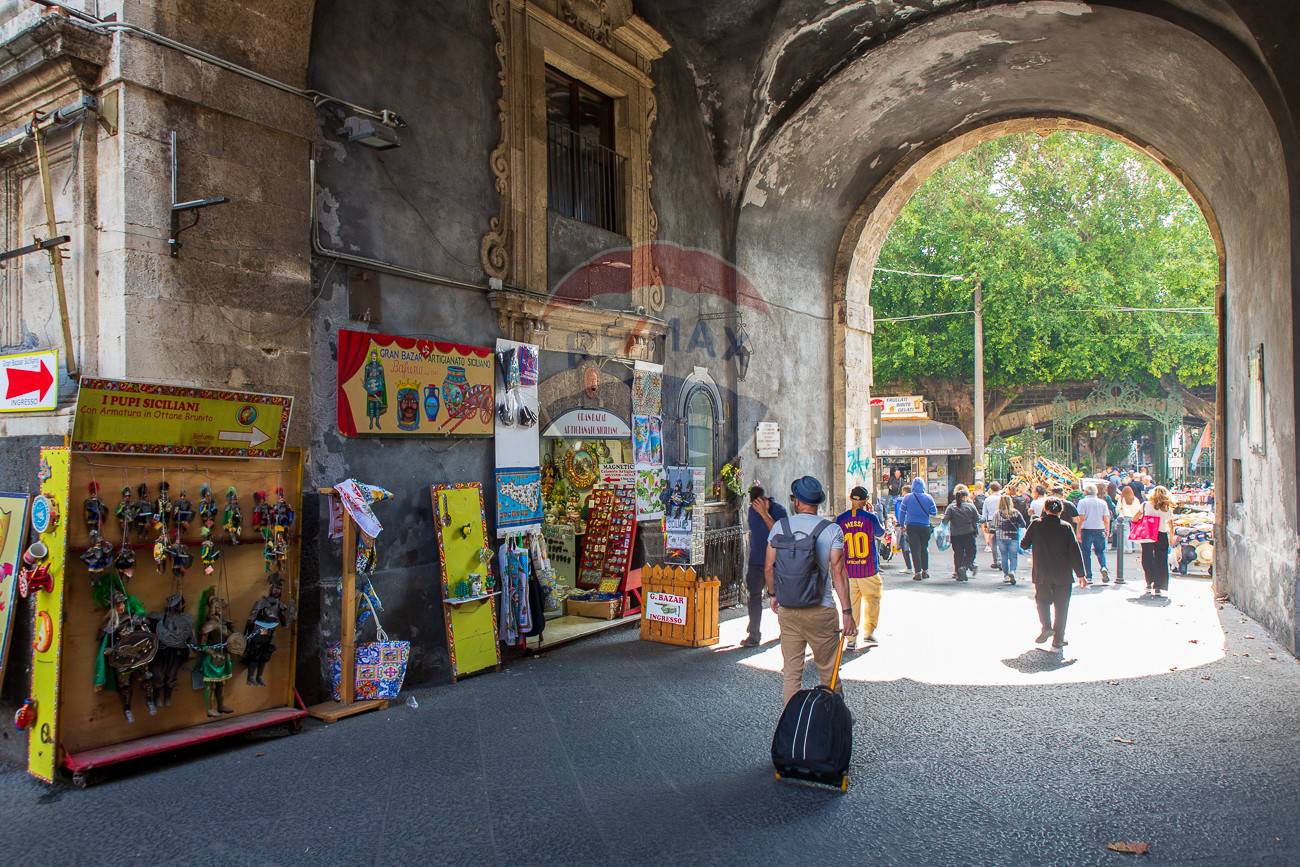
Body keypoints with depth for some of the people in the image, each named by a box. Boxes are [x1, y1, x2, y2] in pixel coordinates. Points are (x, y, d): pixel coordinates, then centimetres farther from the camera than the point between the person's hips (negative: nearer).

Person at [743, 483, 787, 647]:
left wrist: (764, 513, -30)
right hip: (756, 561, 4)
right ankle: (753, 635, 1)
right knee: (754, 597, -1)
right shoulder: (752, 510, 5)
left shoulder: (779, 510, -12)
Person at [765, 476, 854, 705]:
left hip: (787, 610, 2)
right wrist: (847, 612, -8)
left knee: (791, 671, 11)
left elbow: (769, 568, 3)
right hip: (821, 611, -2)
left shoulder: (780, 526, -1)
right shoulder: (832, 530, -8)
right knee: (828, 671, 11)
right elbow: (838, 572, -11)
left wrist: (773, 595, 20)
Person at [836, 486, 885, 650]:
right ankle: (868, 634, 14)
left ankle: (852, 639, 10)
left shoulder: (840, 519, -2)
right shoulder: (870, 517, -7)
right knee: (872, 601, 16)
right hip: (869, 570, -1)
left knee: (851, 604, 8)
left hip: (848, 570, 2)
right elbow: (880, 533, 12)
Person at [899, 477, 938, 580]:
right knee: (924, 548, 16)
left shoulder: (907, 497, -5)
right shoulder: (929, 498, -4)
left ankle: (917, 572, -2)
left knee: (915, 549, 2)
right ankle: (925, 570, 19)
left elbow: (902, 512, 0)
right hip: (925, 526, 1)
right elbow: (934, 513, 2)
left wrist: (902, 524, 11)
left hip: (911, 526, -1)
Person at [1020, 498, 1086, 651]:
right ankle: (1058, 640, 11)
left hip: (1042, 575, 1)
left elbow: (1024, 545, 4)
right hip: (1063, 575, 0)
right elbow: (1075, 552, -5)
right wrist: (1080, 574, 1)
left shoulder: (1036, 525, -5)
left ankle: (1046, 626, -4)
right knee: (1061, 606, 8)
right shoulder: (1066, 527, -7)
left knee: (1042, 600, 19)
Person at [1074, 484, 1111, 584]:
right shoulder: (1102, 502, 6)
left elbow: (1081, 518, -11)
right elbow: (1106, 518, 5)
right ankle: (1104, 567, -13)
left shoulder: (1083, 502, -4)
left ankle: (1088, 577, 5)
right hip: (1100, 530, 3)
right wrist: (1107, 530, 17)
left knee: (1086, 553, 5)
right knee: (1100, 551, 15)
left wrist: (1078, 531, -9)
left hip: (1087, 530, -3)